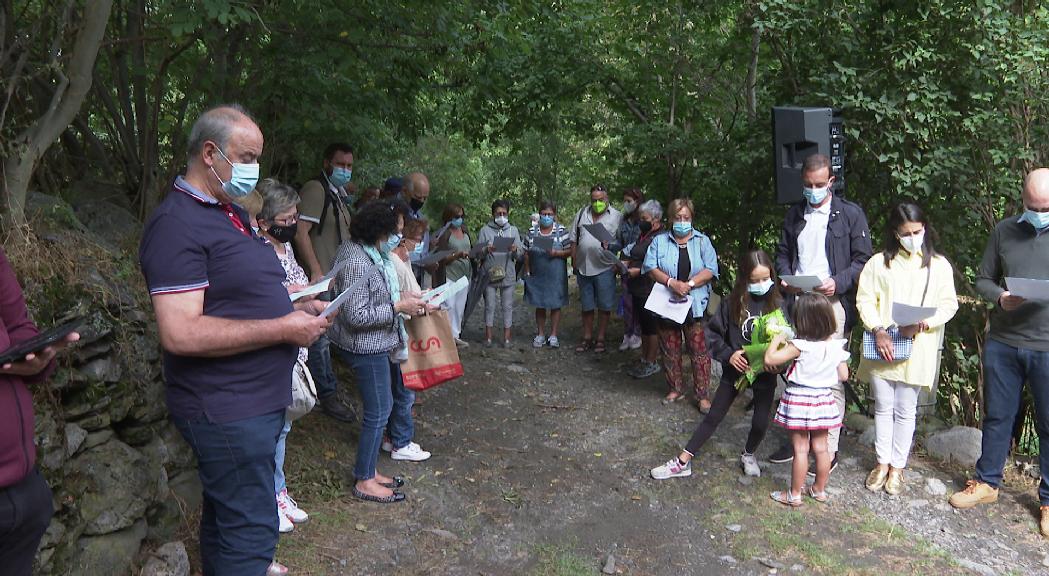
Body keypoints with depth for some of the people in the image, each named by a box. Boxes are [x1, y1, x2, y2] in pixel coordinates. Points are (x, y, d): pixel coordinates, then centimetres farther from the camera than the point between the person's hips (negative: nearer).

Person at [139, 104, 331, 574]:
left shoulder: (232, 214, 14)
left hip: (258, 398, 10)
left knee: (225, 518, 22)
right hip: (227, 408, -10)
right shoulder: (178, 224, -18)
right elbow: (180, 334, -26)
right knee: (251, 533, -3)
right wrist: (283, 329, -21)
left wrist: (294, 308, 5)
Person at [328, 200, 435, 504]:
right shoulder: (356, 262, -24)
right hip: (366, 346, -10)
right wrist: (399, 307, -21)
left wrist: (403, 296, 4)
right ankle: (365, 482, 14)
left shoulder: (378, 254, 6)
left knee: (402, 393, 17)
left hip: (383, 343, 10)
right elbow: (356, 316, -25)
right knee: (379, 412, -2)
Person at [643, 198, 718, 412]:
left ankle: (702, 395, 5)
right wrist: (671, 282, -18)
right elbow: (650, 267, -4)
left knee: (699, 350, -3)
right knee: (670, 350, 9)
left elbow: (710, 270, -4)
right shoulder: (659, 241, 8)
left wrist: (689, 284, -17)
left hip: (695, 306, -1)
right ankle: (676, 389, 24)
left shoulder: (703, 241, 7)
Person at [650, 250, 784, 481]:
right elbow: (713, 333, -3)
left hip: (764, 372, 0)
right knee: (713, 417, 8)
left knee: (760, 422, 5)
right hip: (735, 369, 0)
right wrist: (728, 354, -16)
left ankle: (748, 455, 37)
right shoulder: (734, 302, -9)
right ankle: (682, 463, 15)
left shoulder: (777, 303, -10)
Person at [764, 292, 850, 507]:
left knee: (800, 448, 4)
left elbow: (770, 359, -23)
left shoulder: (800, 346, -22)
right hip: (823, 399, 5)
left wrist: (776, 339, -7)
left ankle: (794, 494, 15)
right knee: (820, 447, 17)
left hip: (800, 400, -5)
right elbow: (843, 376, 3)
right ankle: (819, 490, 31)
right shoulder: (836, 345, -5)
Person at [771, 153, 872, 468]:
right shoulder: (794, 215, 14)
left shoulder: (851, 214, 0)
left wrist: (838, 282, -18)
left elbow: (863, 259, -2)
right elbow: (782, 253, 20)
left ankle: (829, 449, 5)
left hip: (832, 303, -4)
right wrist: (785, 277, 0)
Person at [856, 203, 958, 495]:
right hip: (882, 347, 1)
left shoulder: (939, 265, 3)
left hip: (916, 350, -1)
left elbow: (949, 304, 0)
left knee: (905, 410, 7)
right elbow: (865, 299, -1)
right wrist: (878, 331, -14)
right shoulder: (879, 262, 3)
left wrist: (922, 322, -17)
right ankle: (882, 462, 23)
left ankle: (897, 466, 20)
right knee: (883, 407, 10)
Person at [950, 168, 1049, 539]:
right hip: (1002, 343, 2)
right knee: (997, 415, 14)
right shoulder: (1004, 231, 4)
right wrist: (1000, 298, -11)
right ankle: (987, 482, 30)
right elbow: (983, 279, 10)